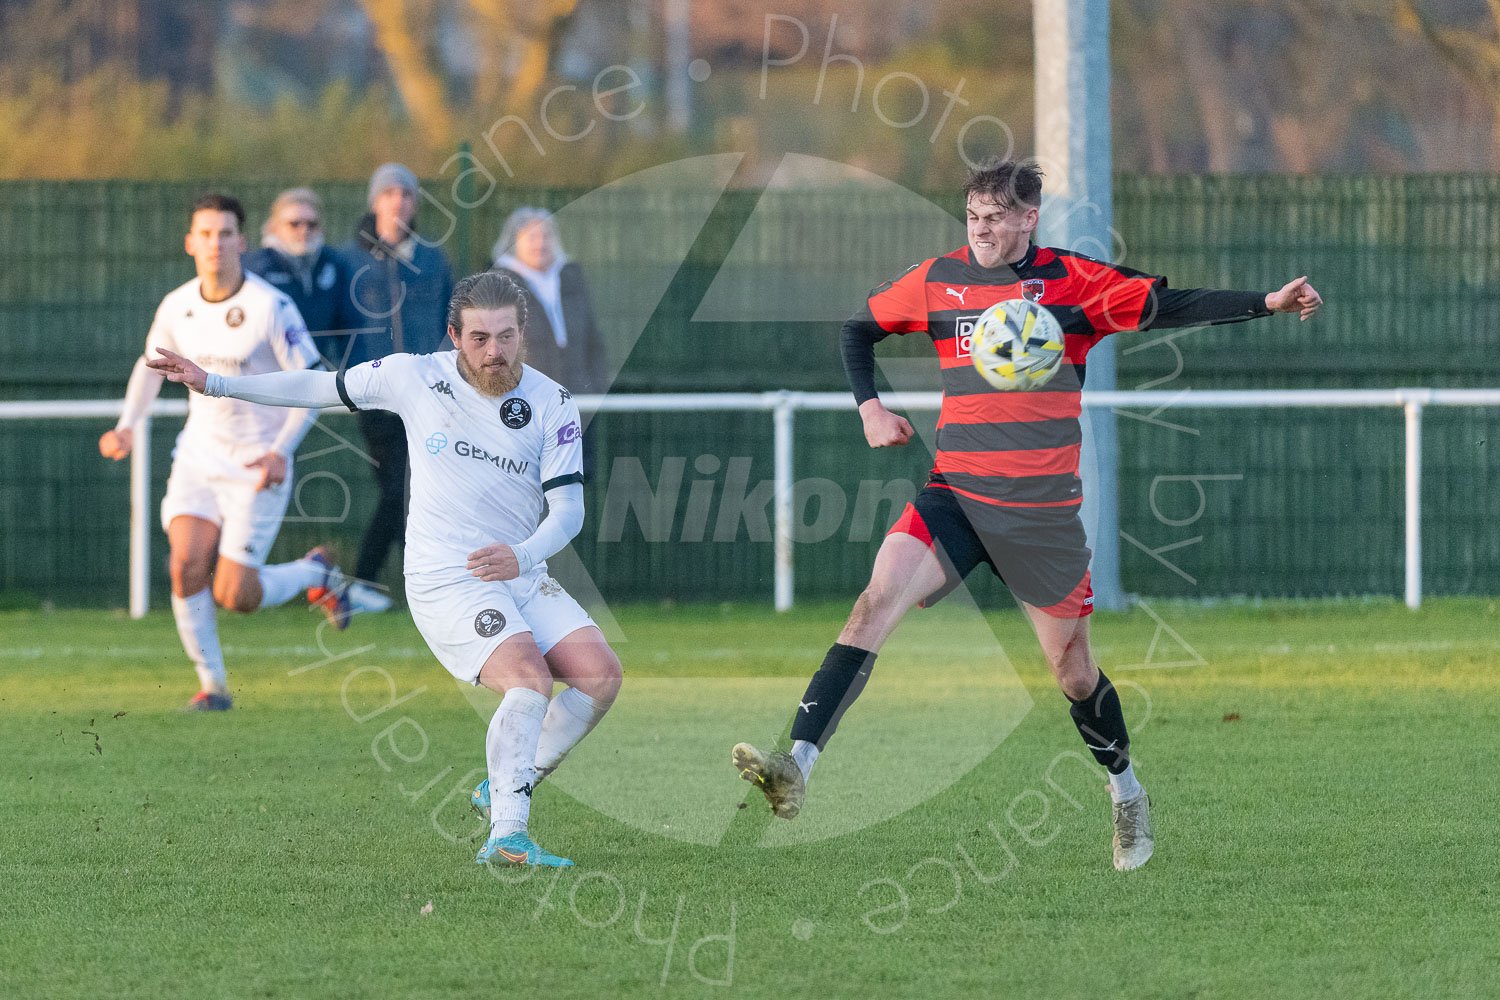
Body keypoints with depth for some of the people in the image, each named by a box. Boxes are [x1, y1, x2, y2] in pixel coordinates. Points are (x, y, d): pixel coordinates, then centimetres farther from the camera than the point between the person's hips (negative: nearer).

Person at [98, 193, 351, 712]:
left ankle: (316, 571, 24)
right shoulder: (176, 307, -1)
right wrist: (127, 425, 4)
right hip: (199, 453, 4)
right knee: (185, 564, -16)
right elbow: (151, 364, 18)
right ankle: (212, 686, -1)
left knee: (234, 595, -7)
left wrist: (281, 450, -24)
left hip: (258, 464, -4)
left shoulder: (271, 308, -17)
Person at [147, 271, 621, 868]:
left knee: (601, 672, -12)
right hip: (446, 582, -4)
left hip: (521, 575, 4)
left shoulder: (552, 405, 0)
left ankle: (505, 789, 4)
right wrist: (213, 383, 11)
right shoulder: (415, 378, -3)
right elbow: (321, 388, 11)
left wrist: (523, 554, -25)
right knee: (530, 681, -26)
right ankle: (507, 836, -35)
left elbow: (568, 508, -3)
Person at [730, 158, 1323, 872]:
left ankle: (1126, 792, 35)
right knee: (878, 599, -22)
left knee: (1070, 667, 8)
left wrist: (1268, 303, -13)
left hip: (1043, 506, -1)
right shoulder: (938, 280, 5)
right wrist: (870, 408, 5)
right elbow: (858, 329, 20)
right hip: (954, 494, 1)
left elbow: (1170, 307, -3)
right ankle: (796, 768, -31)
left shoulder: (1071, 280, -1)